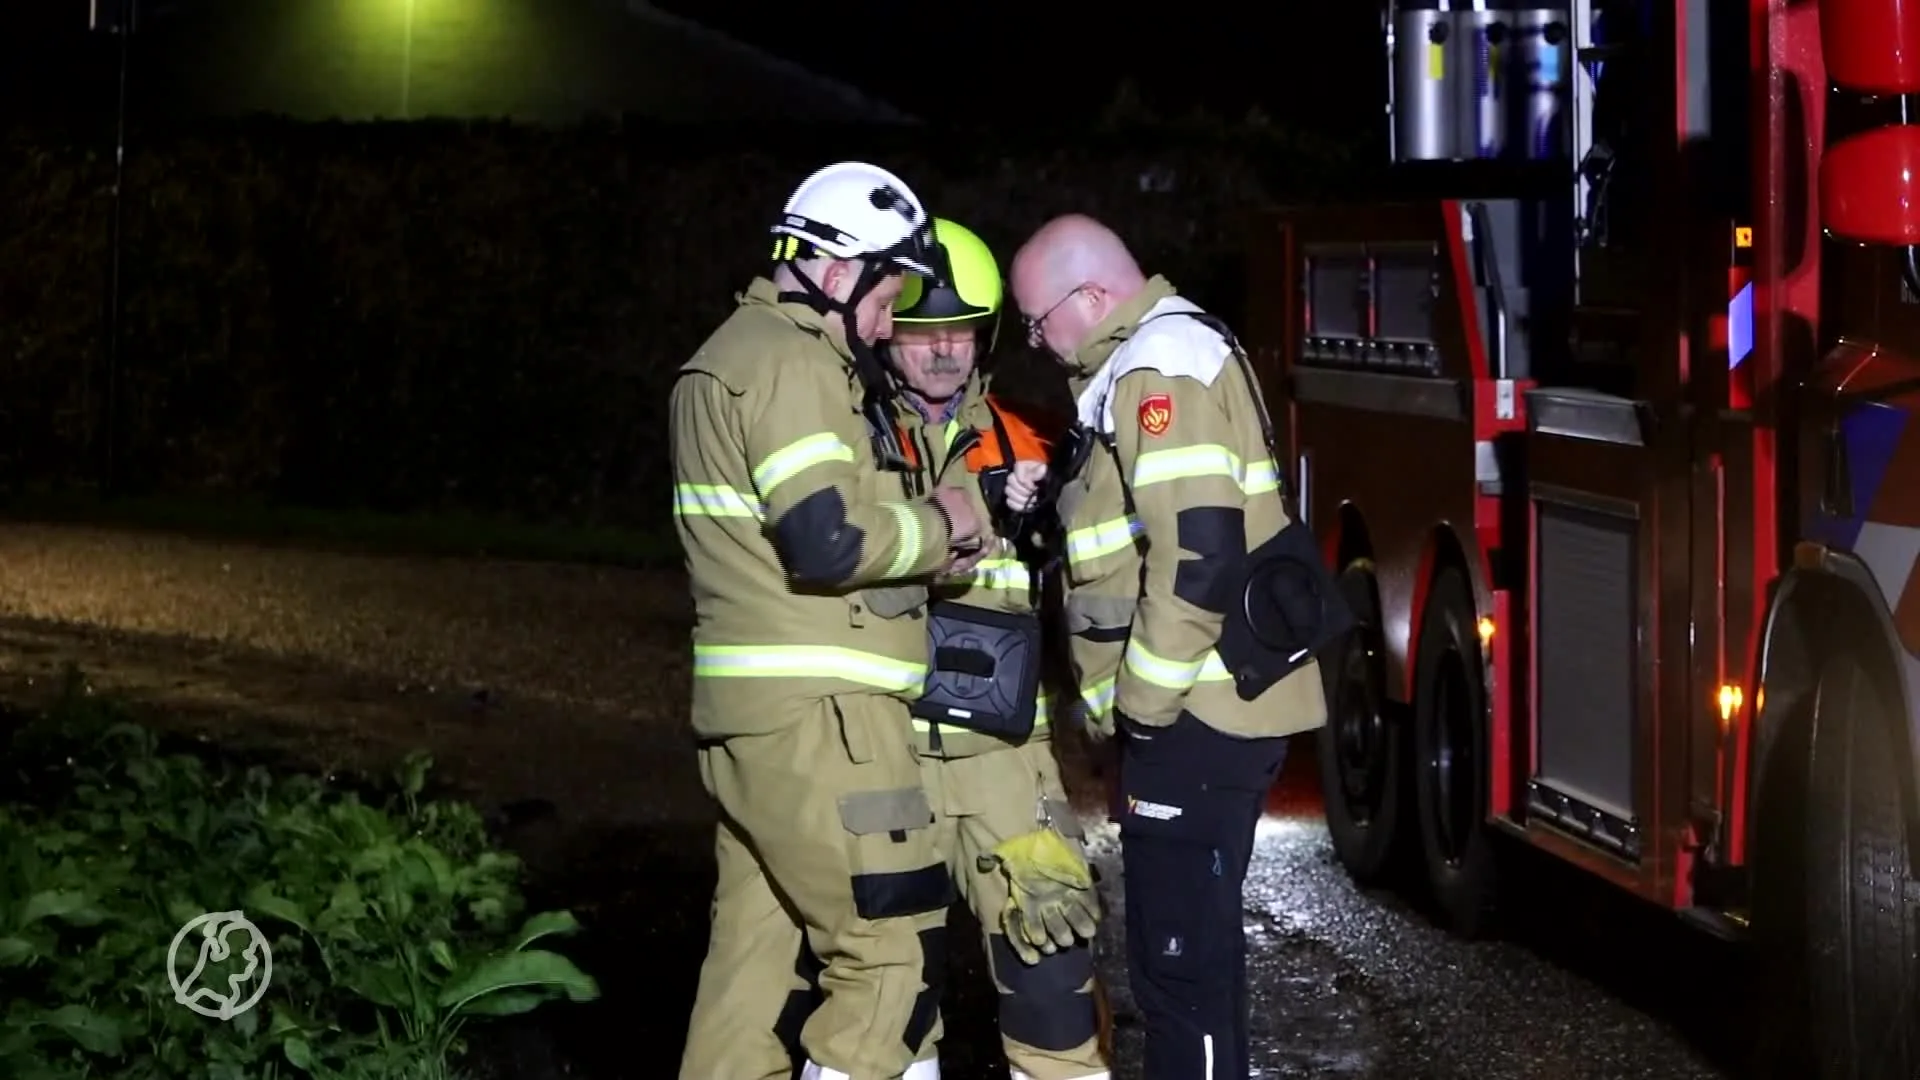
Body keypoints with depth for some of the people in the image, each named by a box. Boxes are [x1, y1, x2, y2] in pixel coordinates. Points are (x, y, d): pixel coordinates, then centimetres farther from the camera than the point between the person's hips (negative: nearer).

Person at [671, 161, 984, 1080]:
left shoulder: (729, 355, 21)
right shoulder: (791, 362, -13)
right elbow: (829, 543, -22)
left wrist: (916, 515, 10)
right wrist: (938, 525, -6)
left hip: (748, 710, 10)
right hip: (814, 716, -10)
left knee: (754, 948, 13)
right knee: (897, 957, -6)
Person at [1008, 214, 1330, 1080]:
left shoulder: (1161, 368, -16)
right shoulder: (1164, 357, 18)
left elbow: (1198, 554, -24)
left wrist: (1144, 703, -19)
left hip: (1194, 715, -11)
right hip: (1211, 706, 11)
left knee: (1180, 953, -7)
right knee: (1194, 936, 18)